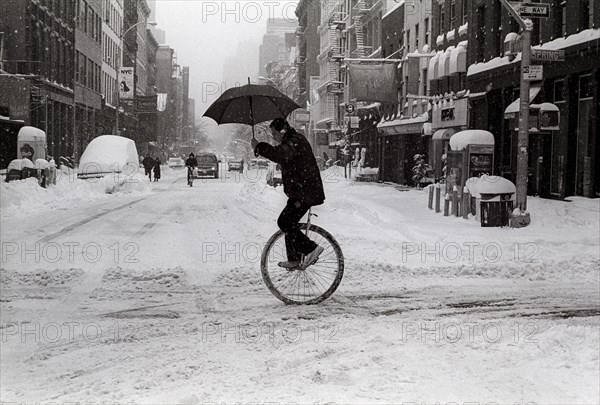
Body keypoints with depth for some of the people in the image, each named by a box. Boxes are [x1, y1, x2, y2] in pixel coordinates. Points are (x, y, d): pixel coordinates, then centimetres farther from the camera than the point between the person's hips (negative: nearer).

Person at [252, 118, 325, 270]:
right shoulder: (292, 141, 21)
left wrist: (259, 146, -25)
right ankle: (294, 259, 24)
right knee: (289, 223, 16)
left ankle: (311, 248, -12)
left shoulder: (295, 141, -16)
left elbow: (279, 155, -34)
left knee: (284, 222, -15)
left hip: (305, 193, -11)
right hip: (302, 191, 11)